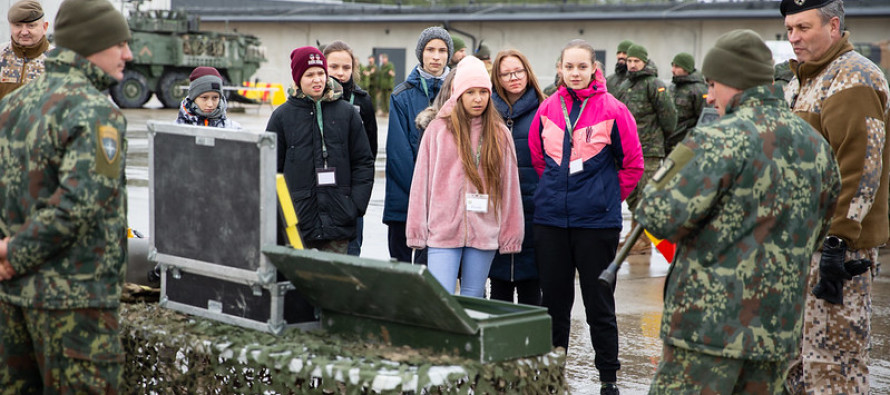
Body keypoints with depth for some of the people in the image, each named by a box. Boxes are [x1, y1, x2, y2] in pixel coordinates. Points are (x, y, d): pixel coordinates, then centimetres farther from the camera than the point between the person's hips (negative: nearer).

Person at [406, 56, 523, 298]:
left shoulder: (500, 134, 8)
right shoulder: (438, 129, 3)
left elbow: (509, 186, 9)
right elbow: (421, 182, 4)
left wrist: (510, 234, 7)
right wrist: (417, 231, 0)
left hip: (484, 232, 2)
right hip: (443, 230, -2)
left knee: (473, 299, 8)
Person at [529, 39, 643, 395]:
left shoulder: (612, 110, -6)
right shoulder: (548, 108, 5)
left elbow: (633, 164, 2)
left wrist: (607, 197, 3)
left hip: (597, 220, -3)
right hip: (550, 219, 3)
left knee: (599, 302, 3)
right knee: (553, 299, 11)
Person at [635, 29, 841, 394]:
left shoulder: (720, 141, -15)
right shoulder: (816, 145, 9)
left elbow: (661, 217, -17)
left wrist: (675, 164, 2)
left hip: (709, 325, -7)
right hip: (778, 330, 7)